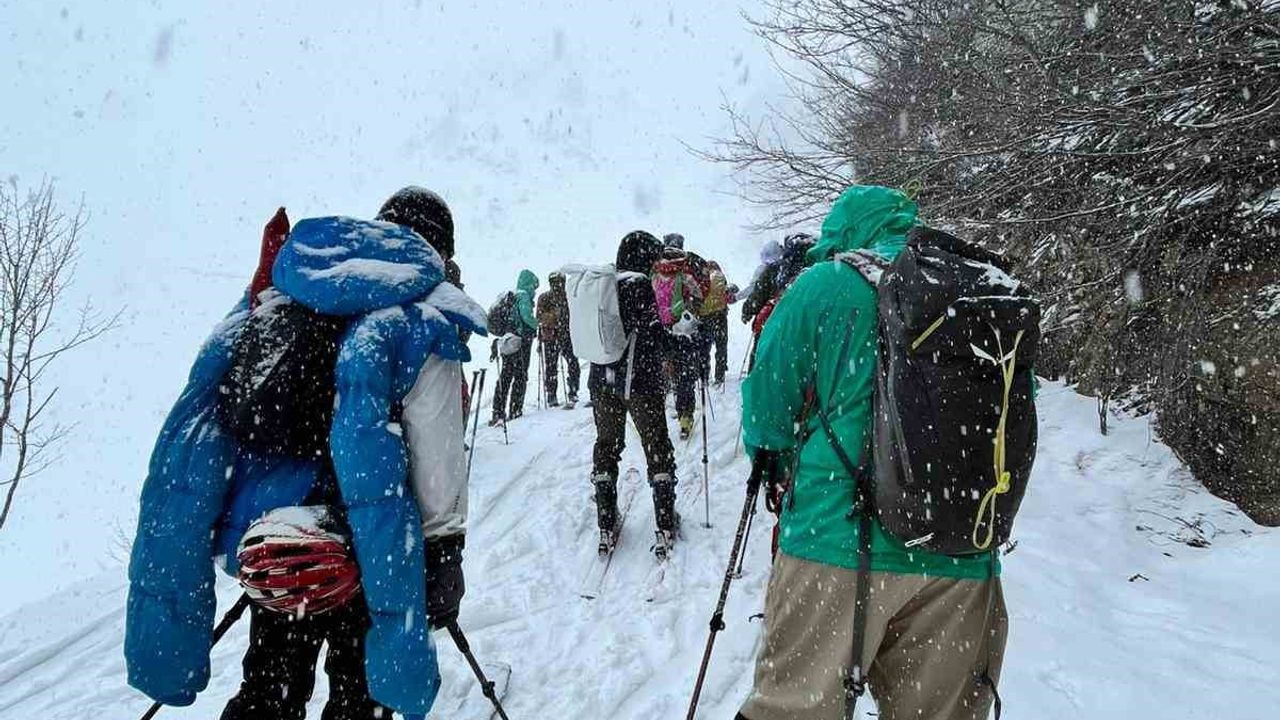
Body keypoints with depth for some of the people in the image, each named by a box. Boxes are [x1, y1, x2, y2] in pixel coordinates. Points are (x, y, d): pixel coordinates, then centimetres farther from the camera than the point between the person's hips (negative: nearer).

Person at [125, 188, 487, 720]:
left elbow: (199, 432, 10)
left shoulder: (279, 298, 7)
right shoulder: (423, 317, -9)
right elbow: (437, 463, -13)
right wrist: (443, 561, -3)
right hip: (357, 554, -4)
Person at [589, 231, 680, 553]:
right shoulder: (640, 286, -14)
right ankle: (666, 525, 12)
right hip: (639, 381, -5)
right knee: (657, 448, 8)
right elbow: (654, 336, -18)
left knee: (606, 446, 15)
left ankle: (606, 526, 17)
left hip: (602, 381, 5)